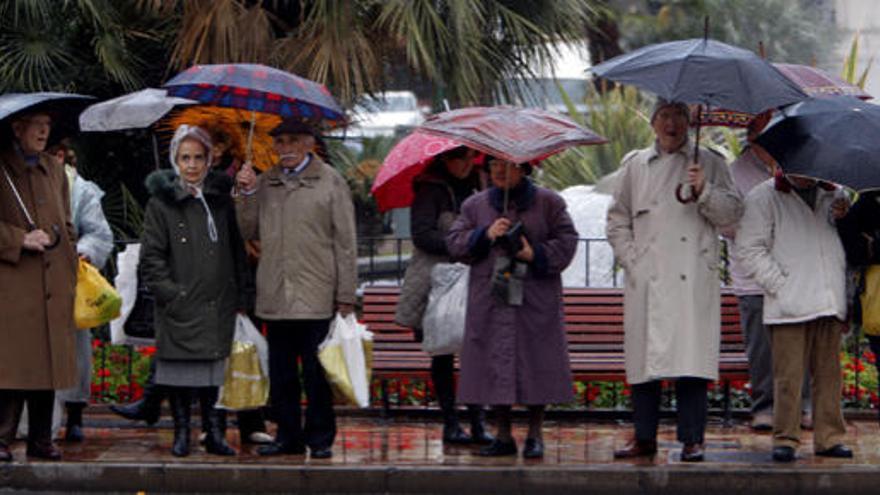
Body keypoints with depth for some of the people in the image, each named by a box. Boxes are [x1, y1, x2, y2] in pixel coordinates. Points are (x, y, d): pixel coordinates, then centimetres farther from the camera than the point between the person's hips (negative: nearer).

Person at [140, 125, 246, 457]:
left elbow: (237, 251, 15)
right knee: (180, 371, 2)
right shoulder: (161, 202, -1)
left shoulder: (221, 198, 11)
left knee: (215, 372, 3)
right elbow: (150, 257, -3)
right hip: (179, 307, -3)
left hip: (218, 305, 3)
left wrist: (238, 298, 9)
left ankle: (216, 434, 11)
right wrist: (170, 293, -11)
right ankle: (181, 434, 12)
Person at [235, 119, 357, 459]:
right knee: (281, 373, 8)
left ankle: (320, 438, 7)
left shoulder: (330, 182, 3)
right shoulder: (265, 183, 13)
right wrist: (247, 195, 2)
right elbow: (249, 233, 16)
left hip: (316, 298, -4)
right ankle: (288, 435, 17)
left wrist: (345, 296, -3)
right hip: (275, 297, 4)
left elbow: (345, 242, 1)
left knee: (317, 373, -2)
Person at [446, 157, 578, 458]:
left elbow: (567, 240, 4)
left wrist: (537, 255, -11)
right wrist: (485, 235, -10)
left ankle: (535, 436, 7)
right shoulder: (475, 205, 12)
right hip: (490, 301, 2)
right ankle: (503, 436, 9)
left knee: (536, 364, -3)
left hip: (536, 302, -2)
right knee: (496, 365, 0)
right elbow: (454, 242, 7)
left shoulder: (548, 203, 7)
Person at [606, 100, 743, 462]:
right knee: (644, 360, 1)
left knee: (690, 358, -8)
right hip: (646, 280, 2)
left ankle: (692, 439, -3)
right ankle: (644, 438, 9)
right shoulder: (635, 165, 16)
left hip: (692, 282, -2)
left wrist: (703, 191, -10)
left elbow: (732, 213, 6)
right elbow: (617, 220, 18)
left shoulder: (709, 163, 11)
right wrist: (631, 260, 4)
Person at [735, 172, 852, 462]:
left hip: (830, 305, 5)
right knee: (788, 375, -6)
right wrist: (780, 286, -10)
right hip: (789, 306, -5)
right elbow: (748, 251, -4)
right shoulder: (764, 198, 1)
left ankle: (829, 438, 13)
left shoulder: (832, 195, 16)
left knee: (828, 373, 7)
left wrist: (843, 217, 6)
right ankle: (785, 439, 1)